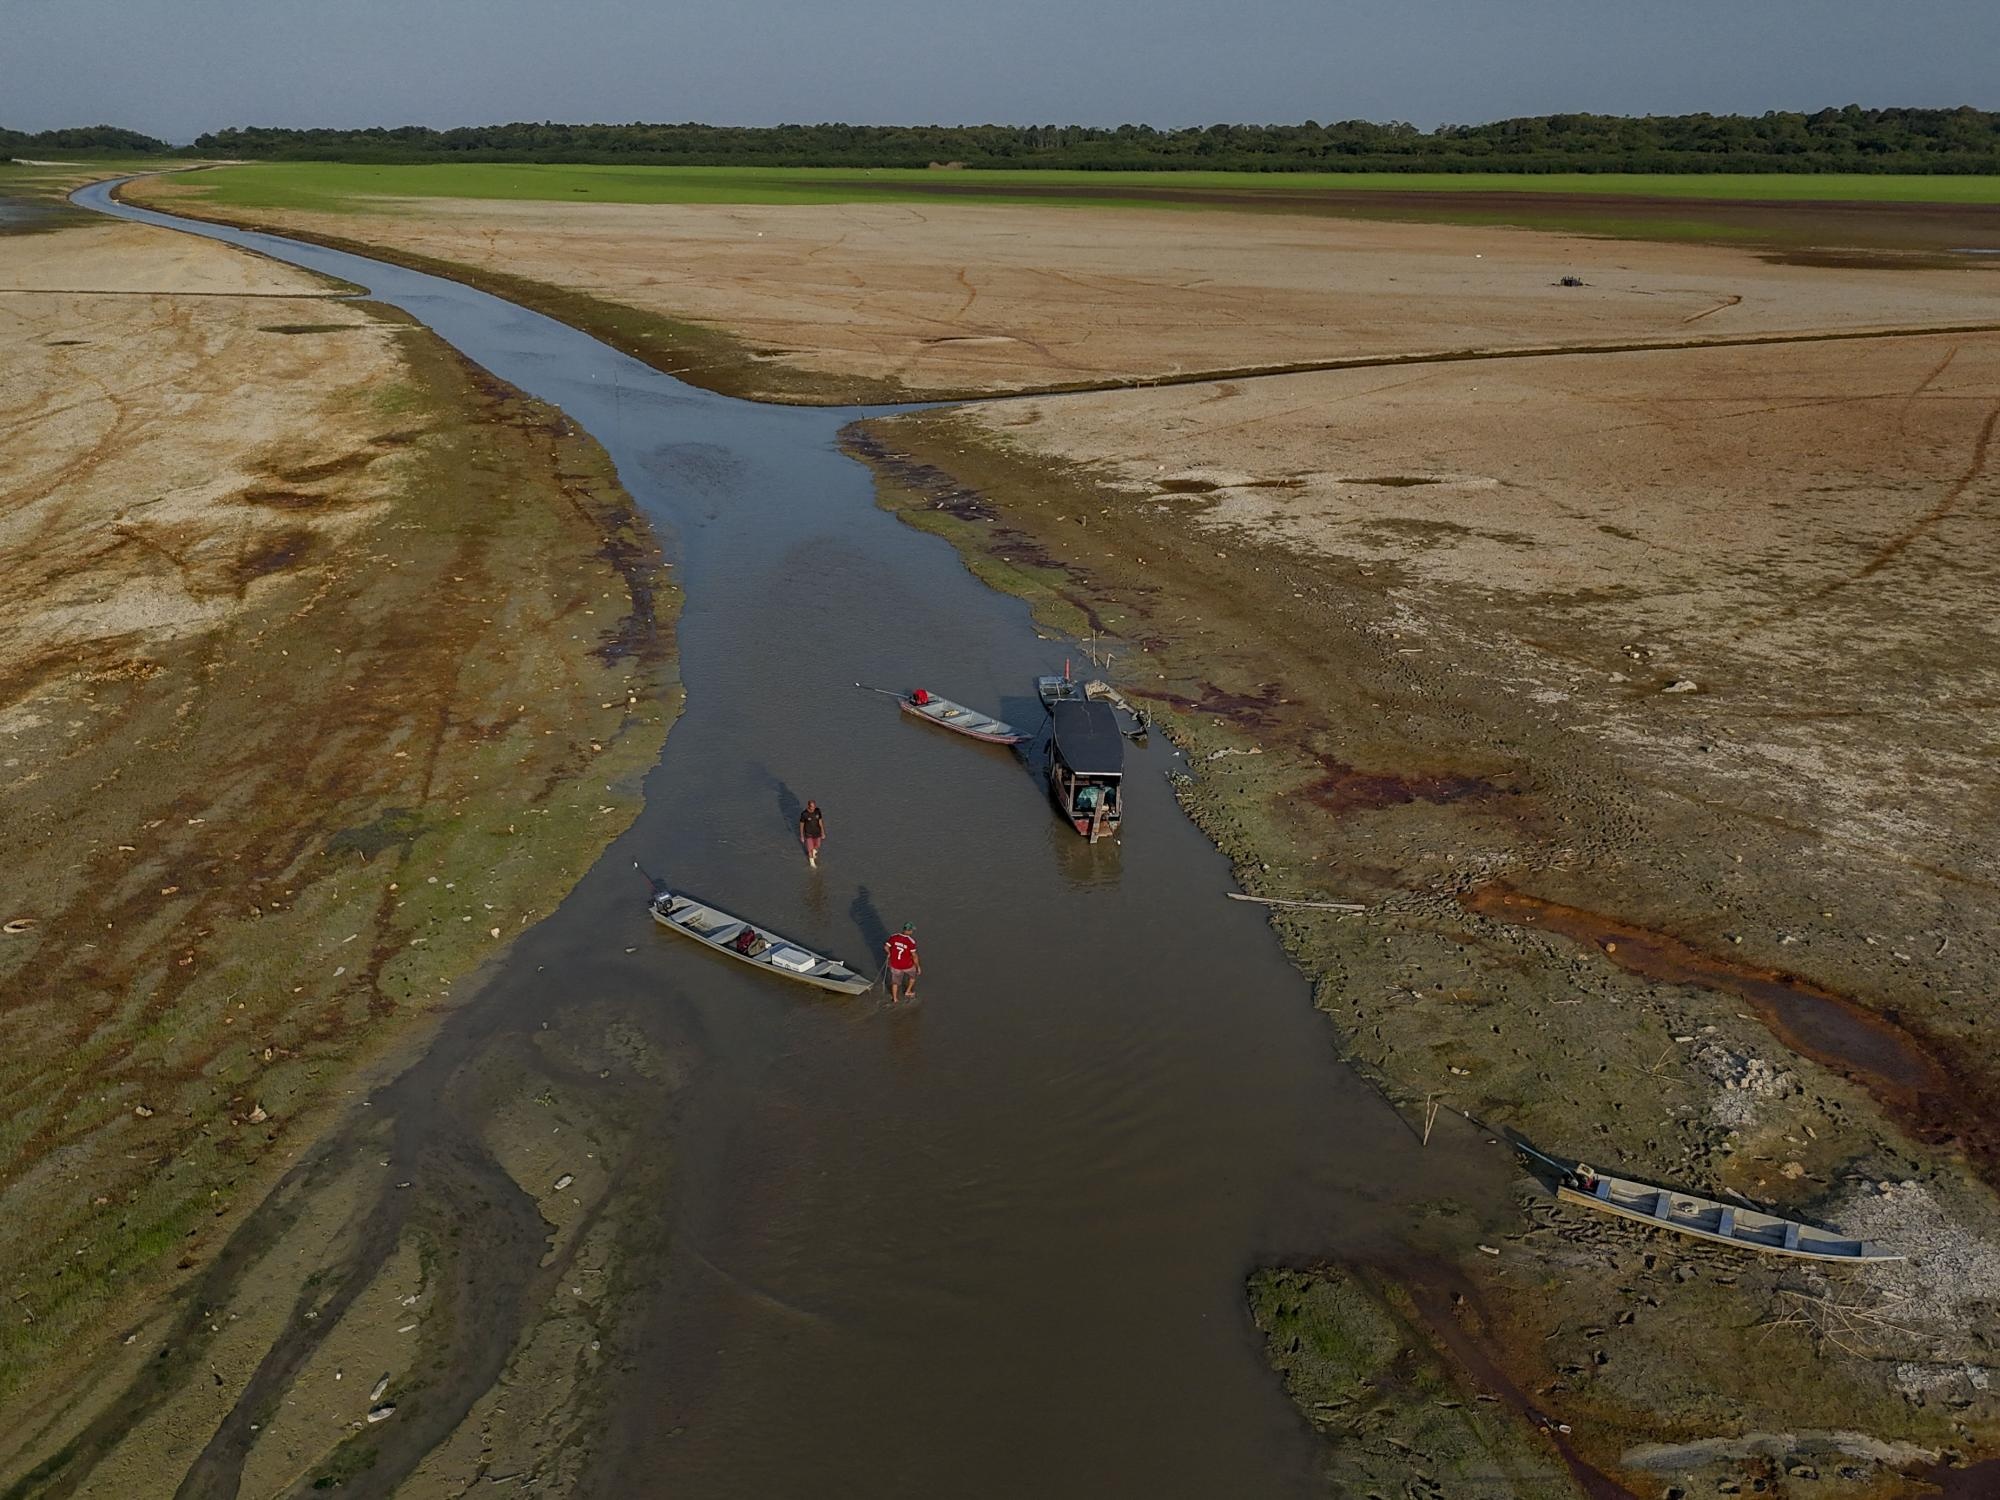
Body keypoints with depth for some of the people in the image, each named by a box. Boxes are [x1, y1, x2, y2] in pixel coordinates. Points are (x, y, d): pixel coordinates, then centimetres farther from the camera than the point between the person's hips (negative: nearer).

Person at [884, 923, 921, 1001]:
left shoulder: (894, 937, -14)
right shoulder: (911, 941, -23)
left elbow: (886, 947, -7)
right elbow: (914, 955, -19)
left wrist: (889, 953, 15)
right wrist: (918, 966, -6)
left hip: (895, 965, 3)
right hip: (907, 966, -3)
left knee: (895, 982, 23)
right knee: (913, 974, 30)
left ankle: (894, 999, 37)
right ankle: (909, 991, 42)